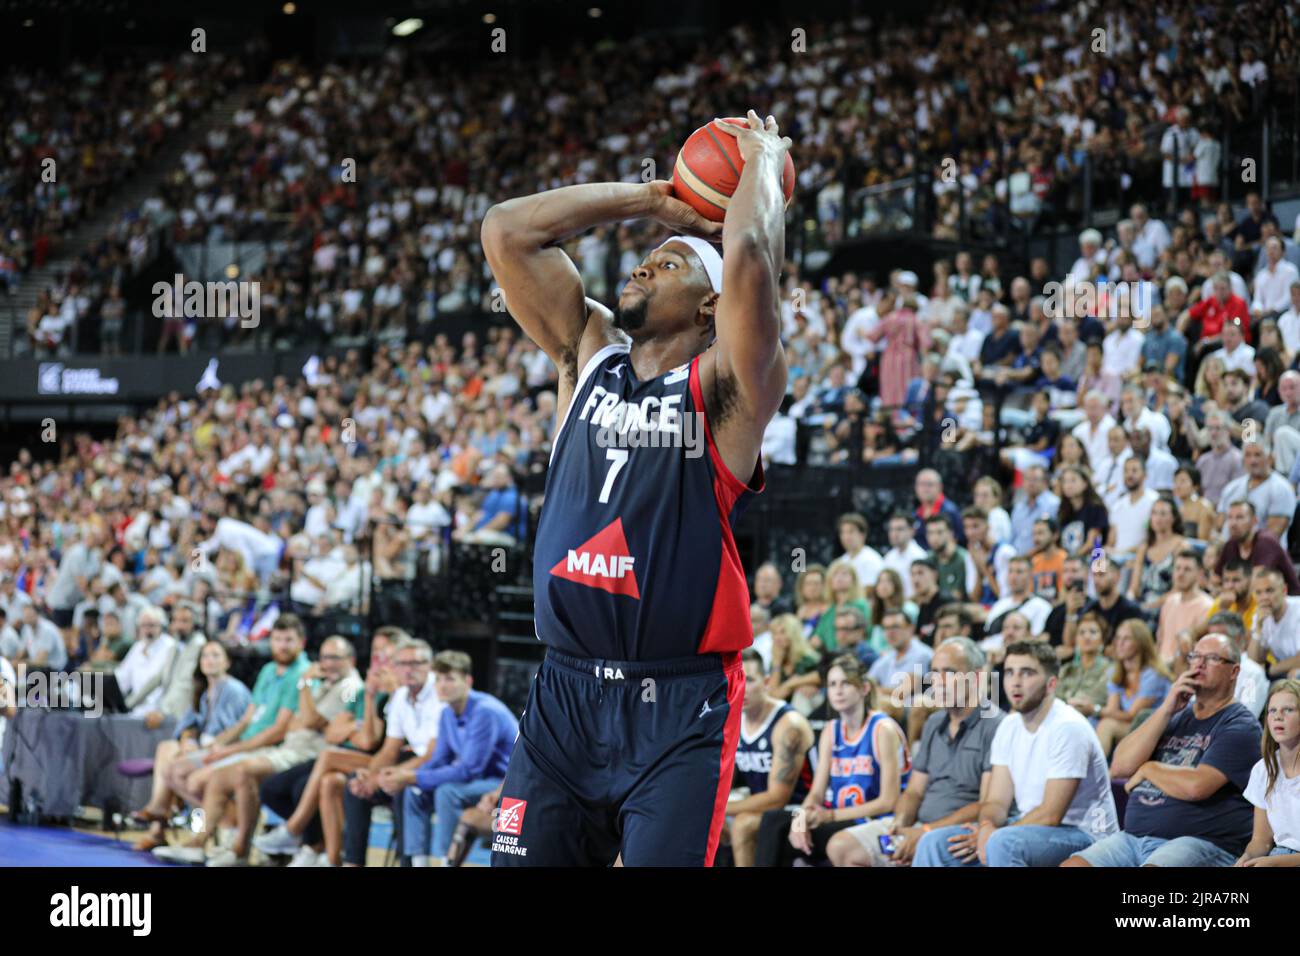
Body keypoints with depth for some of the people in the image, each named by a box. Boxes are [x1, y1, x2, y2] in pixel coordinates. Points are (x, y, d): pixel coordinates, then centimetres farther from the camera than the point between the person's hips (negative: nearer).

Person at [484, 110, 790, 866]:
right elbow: (507, 231, 11)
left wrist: (764, 159, -2)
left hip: (679, 710, -5)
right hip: (564, 697, 5)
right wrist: (652, 200, 15)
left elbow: (750, 255, -19)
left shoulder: (725, 385, -2)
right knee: (524, 859, 2)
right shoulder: (589, 354, 14)